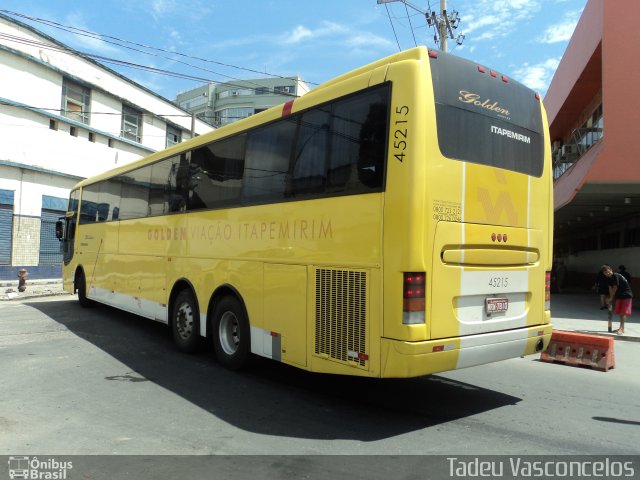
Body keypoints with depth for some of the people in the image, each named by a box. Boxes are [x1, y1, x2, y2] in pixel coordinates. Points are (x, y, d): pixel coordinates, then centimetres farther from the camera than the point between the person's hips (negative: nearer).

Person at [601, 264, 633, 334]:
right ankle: (621, 327, 19)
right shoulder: (610, 278, 4)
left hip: (626, 295, -8)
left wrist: (610, 298, -11)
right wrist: (611, 299, -7)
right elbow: (610, 288, 0)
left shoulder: (616, 276, -22)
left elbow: (615, 288, -19)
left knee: (623, 312, -9)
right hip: (619, 295, 8)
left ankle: (622, 328, -10)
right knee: (620, 312, 11)